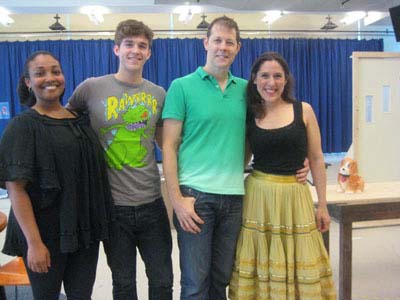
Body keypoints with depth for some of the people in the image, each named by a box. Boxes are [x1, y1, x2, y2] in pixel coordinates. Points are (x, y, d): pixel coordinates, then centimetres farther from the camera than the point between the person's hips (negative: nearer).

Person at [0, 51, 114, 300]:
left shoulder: (80, 120, 8)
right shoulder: (23, 126, -7)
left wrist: (101, 223, 9)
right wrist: (34, 242, -18)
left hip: (85, 229, 4)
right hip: (46, 233, -4)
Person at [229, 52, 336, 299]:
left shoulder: (303, 111, 1)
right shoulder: (248, 117, 3)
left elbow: (316, 159, 3)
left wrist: (322, 205, 3)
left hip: (295, 196, 0)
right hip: (258, 196, 0)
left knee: (299, 265, 8)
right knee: (259, 264, 7)